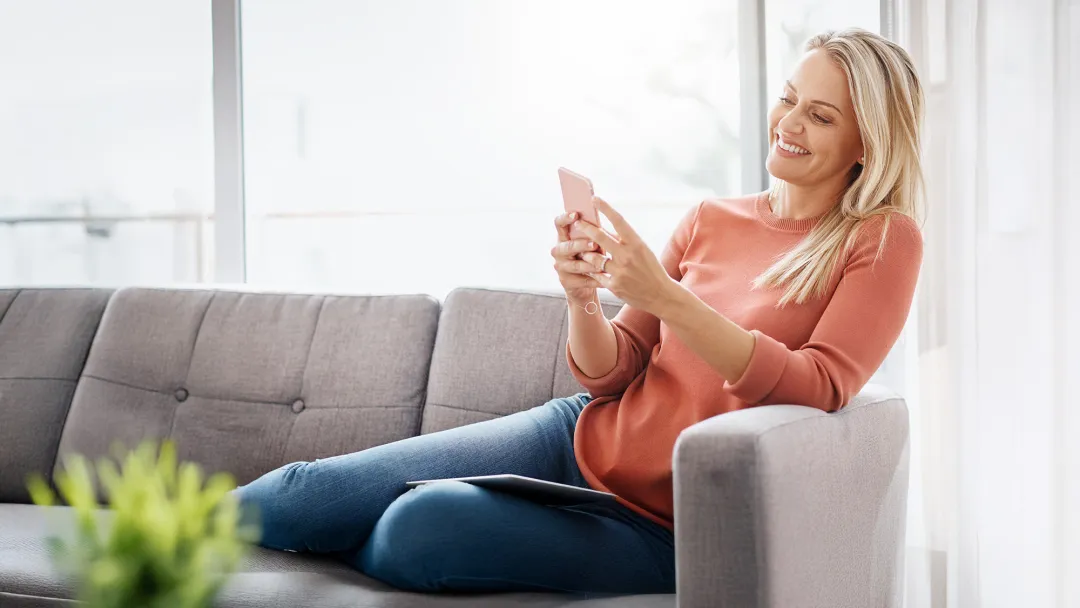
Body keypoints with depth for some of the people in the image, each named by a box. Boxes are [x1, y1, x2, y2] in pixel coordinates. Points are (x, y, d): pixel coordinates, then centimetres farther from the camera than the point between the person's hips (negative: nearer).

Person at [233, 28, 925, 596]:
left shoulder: (884, 239, -4)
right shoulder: (711, 219, 9)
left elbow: (817, 388, -19)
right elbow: (611, 375, 7)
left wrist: (664, 295, -27)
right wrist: (583, 302, -16)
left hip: (660, 526, -5)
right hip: (582, 439, 5)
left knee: (419, 526, -26)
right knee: (314, 488, -8)